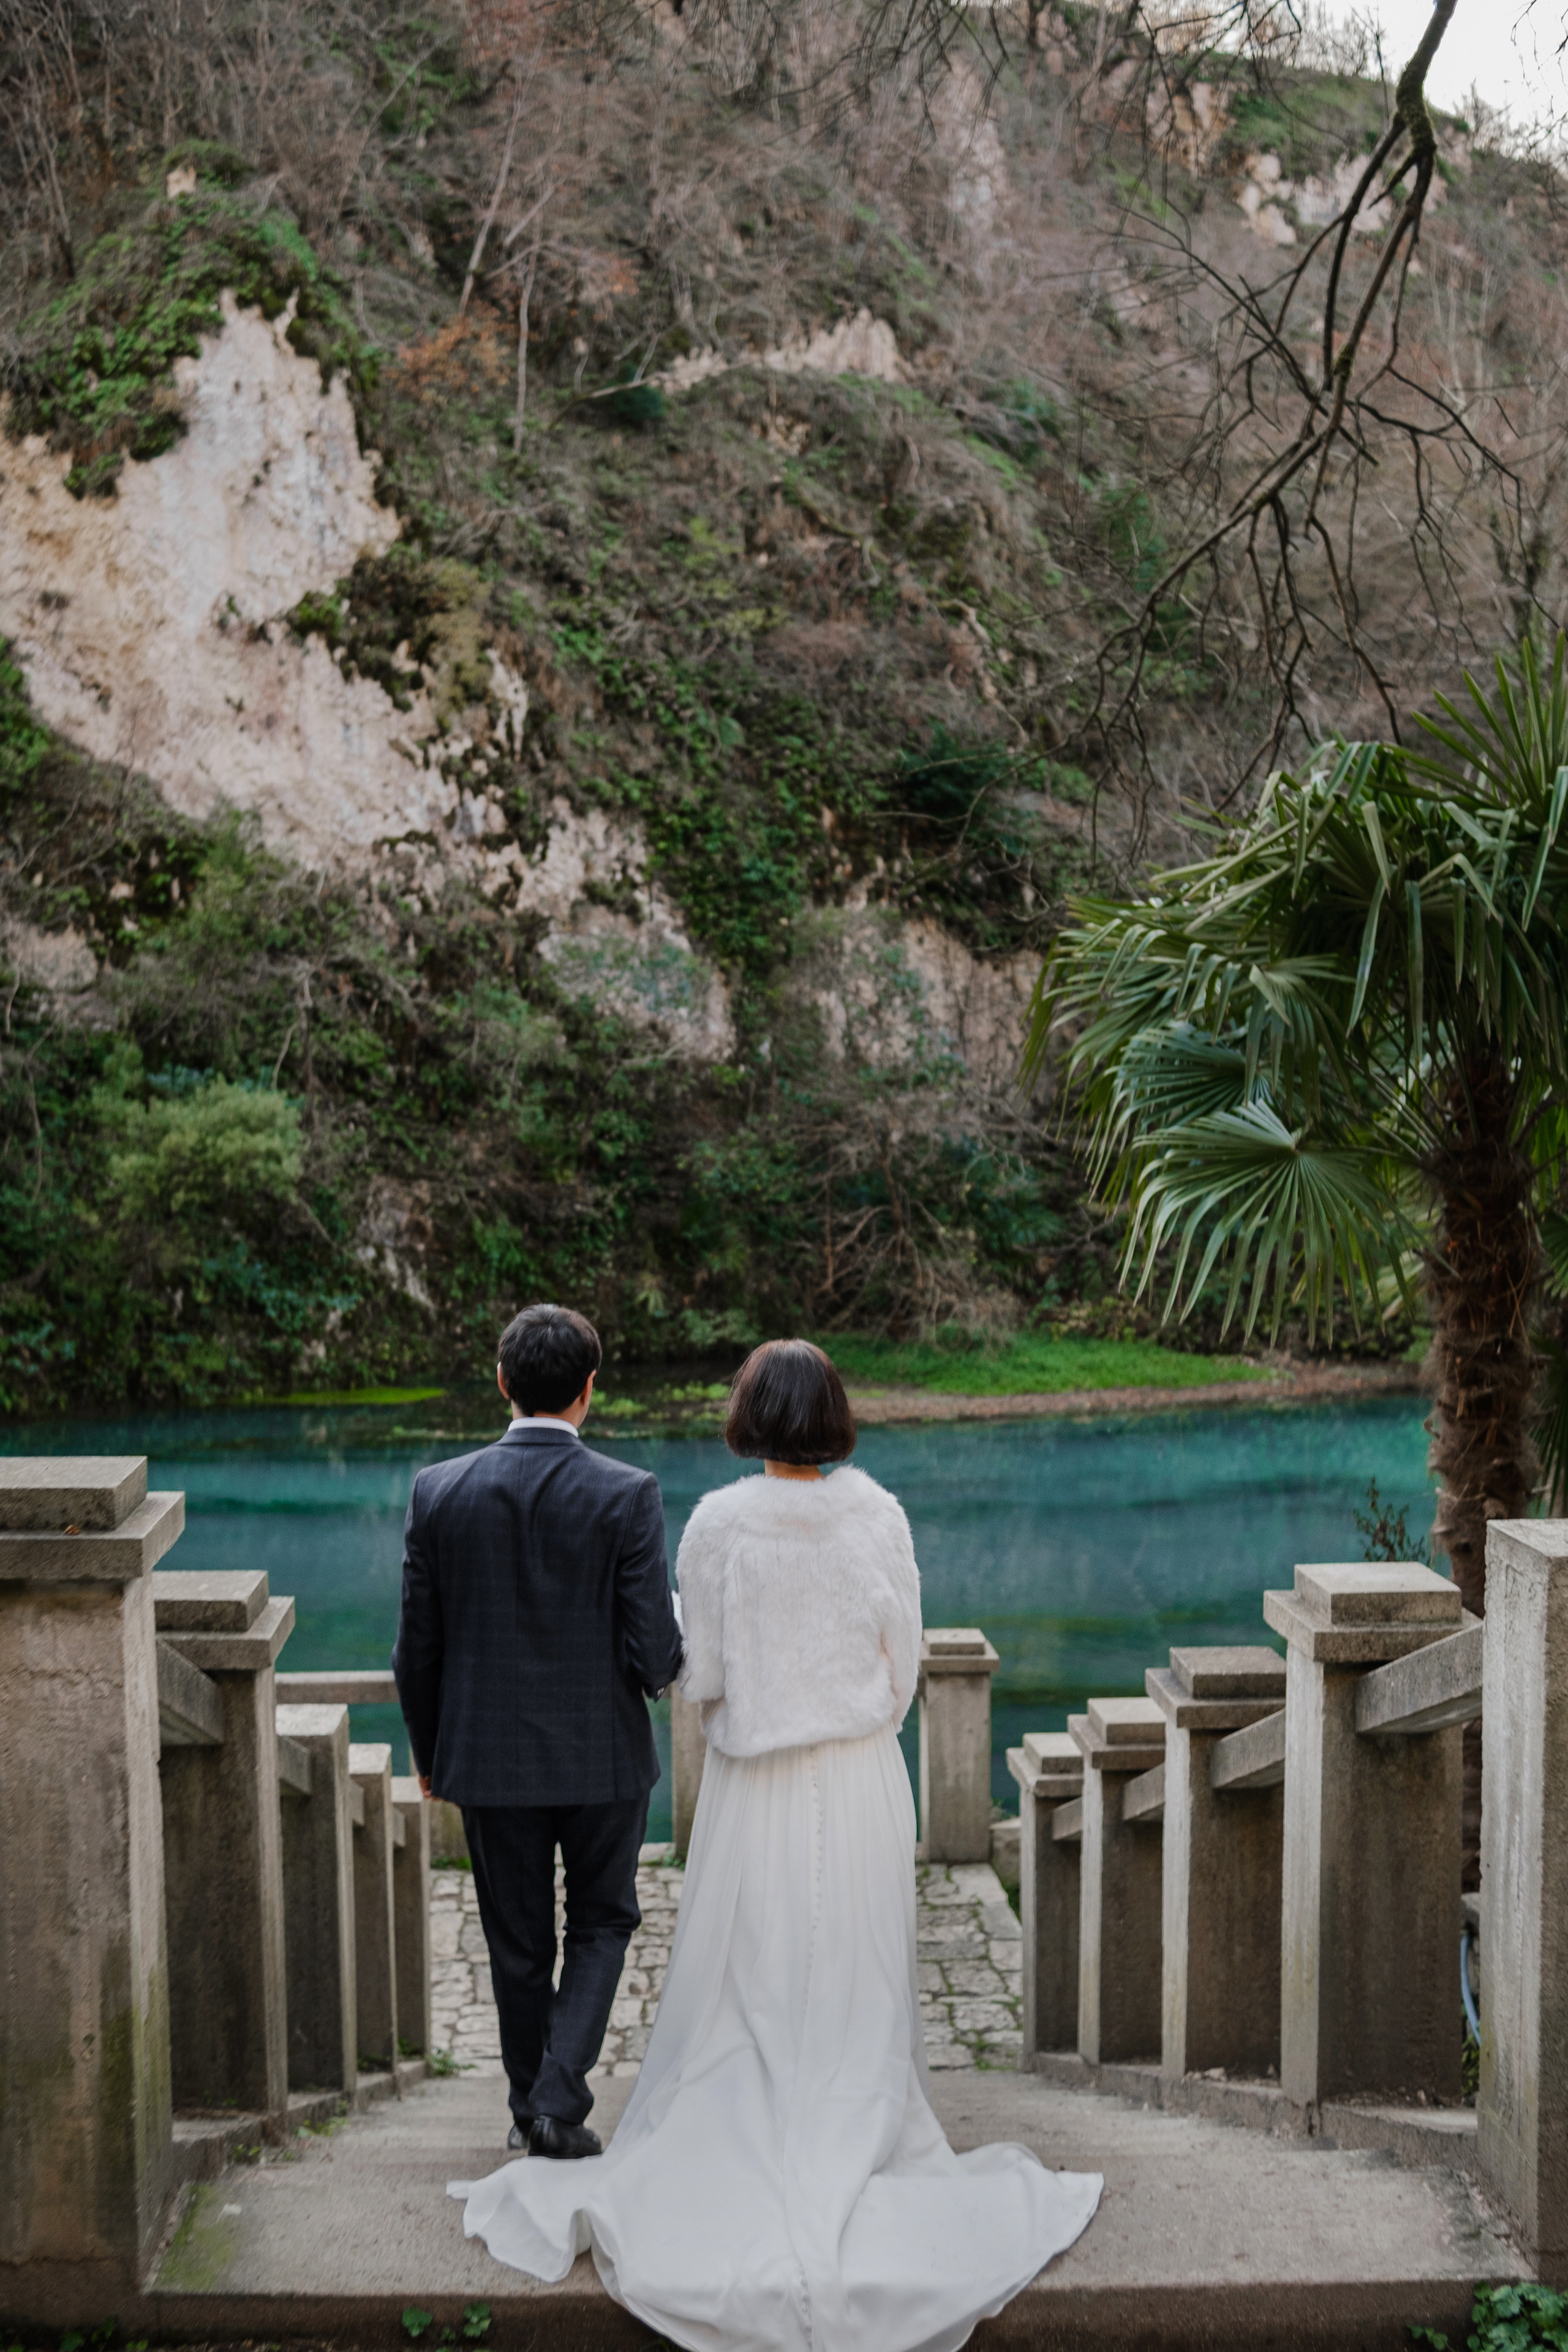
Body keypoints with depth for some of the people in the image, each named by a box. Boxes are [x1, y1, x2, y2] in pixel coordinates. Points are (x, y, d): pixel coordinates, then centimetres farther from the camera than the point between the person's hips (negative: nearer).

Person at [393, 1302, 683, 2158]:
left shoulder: (439, 1492, -8)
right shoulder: (628, 1496, -14)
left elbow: (416, 1650, -2)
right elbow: (655, 1658, -15)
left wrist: (428, 1752, 13)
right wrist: (662, 1660, 10)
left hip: (488, 1758, 2)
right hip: (603, 1755, -2)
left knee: (518, 1944, 17)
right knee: (602, 1925, 18)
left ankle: (530, 2108, 29)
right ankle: (561, 2099, 4)